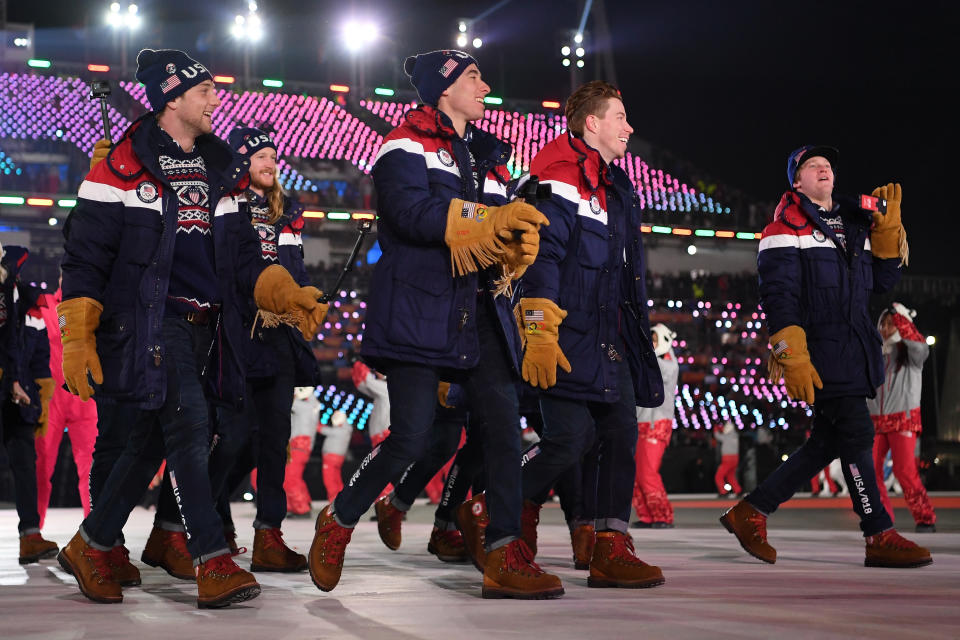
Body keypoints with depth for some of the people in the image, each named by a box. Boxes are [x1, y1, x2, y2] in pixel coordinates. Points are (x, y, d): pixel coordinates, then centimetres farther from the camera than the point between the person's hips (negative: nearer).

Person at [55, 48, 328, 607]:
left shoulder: (221, 170, 16)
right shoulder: (125, 165, -4)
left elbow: (243, 255, 15)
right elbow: (86, 253, -6)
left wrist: (289, 295, -2)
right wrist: (76, 338, -11)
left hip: (206, 326, 7)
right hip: (150, 321, -7)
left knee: (152, 439, 11)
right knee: (190, 426, -18)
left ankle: (92, 547, 26)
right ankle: (214, 565, -18)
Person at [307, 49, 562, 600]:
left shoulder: (487, 156, 22)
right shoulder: (407, 145, 0)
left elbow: (497, 237, 16)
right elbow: (411, 212, -18)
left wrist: (516, 246, -8)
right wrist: (486, 221, -23)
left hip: (479, 314, 7)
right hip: (418, 311, -7)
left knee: (505, 425, -5)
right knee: (412, 436, -10)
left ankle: (505, 559, -2)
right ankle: (338, 523, 13)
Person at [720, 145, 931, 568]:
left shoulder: (852, 223, 20)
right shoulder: (786, 227, -3)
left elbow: (882, 280, 19)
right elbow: (778, 296, -11)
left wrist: (887, 225, 7)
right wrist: (793, 359, -20)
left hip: (852, 353, 8)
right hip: (817, 353, -8)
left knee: (828, 441, 8)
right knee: (856, 435, -9)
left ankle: (750, 512, 16)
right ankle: (880, 537, -3)